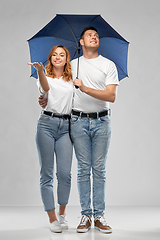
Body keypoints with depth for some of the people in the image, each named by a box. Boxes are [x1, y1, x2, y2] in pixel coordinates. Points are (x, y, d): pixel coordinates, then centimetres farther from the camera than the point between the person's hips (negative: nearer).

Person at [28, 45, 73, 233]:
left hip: (66, 127, 2)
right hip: (46, 124, -2)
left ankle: (62, 214, 16)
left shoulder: (72, 80, 18)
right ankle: (52, 219, 8)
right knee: (47, 173, -1)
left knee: (65, 173, -6)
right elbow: (45, 88, -15)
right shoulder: (45, 77, 9)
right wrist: (40, 70, -32)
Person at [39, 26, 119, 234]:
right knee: (84, 169, 2)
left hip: (101, 121, -1)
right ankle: (86, 215, 8)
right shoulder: (72, 65, 11)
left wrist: (85, 88, -16)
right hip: (79, 121, 1)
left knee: (99, 169, 2)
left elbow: (111, 96, -7)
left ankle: (99, 216, 7)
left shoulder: (109, 65, 4)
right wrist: (46, 100, 3)